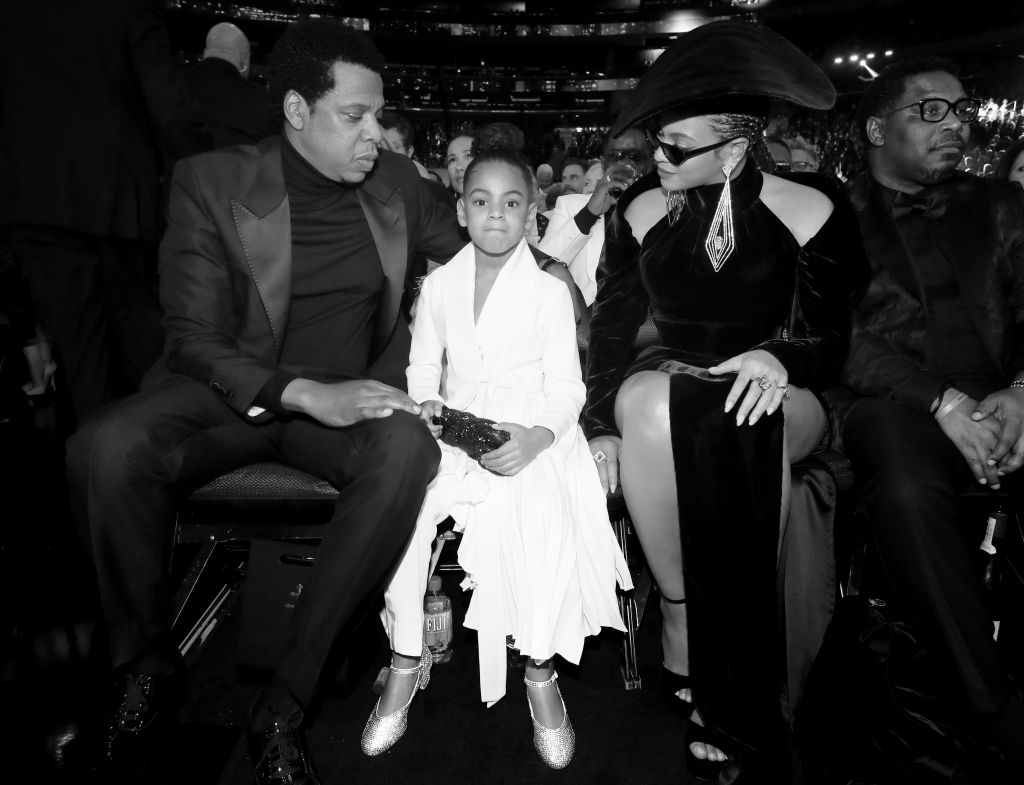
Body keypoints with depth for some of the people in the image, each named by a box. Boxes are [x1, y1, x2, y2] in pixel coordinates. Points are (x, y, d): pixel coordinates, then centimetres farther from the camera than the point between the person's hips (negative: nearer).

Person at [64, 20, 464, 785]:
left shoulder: (397, 181, 4)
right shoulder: (210, 183, -6)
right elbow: (195, 340, -12)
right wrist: (305, 393, -27)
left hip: (347, 393, 2)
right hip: (234, 391, -1)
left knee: (409, 451, -33)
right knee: (106, 448, -31)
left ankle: (285, 706, -21)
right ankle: (148, 664, -3)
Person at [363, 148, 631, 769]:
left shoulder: (550, 292, 0)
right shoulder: (438, 285, 9)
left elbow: (566, 387, -2)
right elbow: (423, 364, 14)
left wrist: (537, 437, -21)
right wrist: (427, 405, -8)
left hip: (530, 434, -2)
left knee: (544, 516, -30)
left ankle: (541, 671, -5)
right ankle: (407, 661, -2)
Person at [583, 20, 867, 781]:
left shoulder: (811, 212, -4)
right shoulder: (639, 213, 2)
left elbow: (832, 344, -2)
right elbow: (610, 330, 1)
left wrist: (779, 359, -24)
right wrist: (603, 426, -12)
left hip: (775, 403, -1)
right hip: (664, 397, 2)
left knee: (745, 426, -38)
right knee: (646, 401, -36)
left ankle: (735, 702, -25)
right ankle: (679, 624, -24)